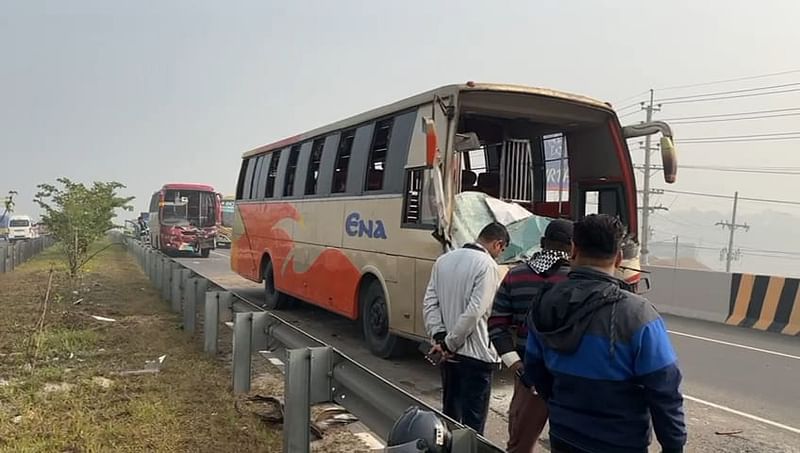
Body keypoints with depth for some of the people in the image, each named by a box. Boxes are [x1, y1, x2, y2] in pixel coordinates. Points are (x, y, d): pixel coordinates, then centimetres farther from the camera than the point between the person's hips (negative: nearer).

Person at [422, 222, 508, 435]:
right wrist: (449, 343, -14)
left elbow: (430, 303, 3)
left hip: (450, 354, 7)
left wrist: (439, 337, -3)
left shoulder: (444, 260, 6)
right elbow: (474, 312, -21)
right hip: (476, 353, -7)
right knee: (473, 420, 3)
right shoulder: (487, 265, -15)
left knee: (449, 412, 21)